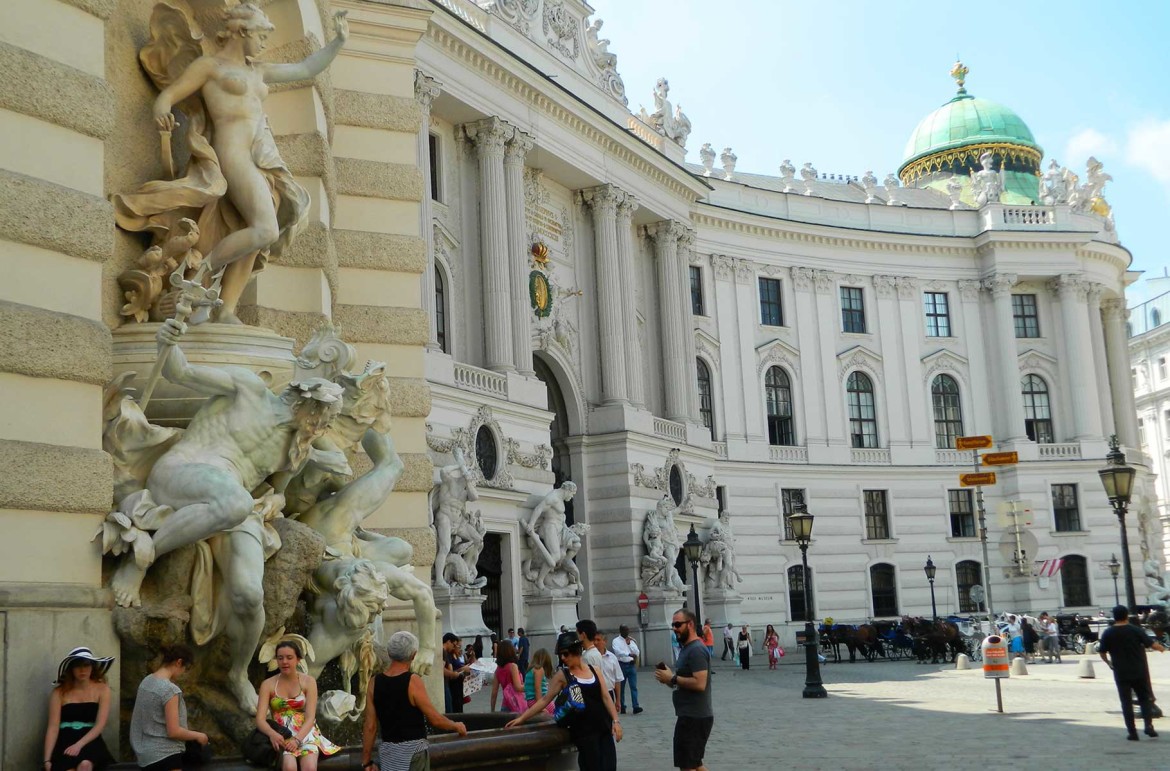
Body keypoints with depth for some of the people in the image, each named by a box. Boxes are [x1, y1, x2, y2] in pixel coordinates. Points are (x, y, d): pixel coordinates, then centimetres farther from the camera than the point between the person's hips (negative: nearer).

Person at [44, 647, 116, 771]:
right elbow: (53, 727, -1)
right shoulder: (59, 692, 4)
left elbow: (100, 725, -3)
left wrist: (79, 745, -17)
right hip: (65, 741, 0)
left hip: (89, 741, 0)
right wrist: (47, 760, -10)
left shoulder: (102, 689, 5)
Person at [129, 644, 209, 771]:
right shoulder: (170, 689, -19)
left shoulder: (146, 681, 6)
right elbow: (173, 732, -20)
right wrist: (197, 736, -4)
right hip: (165, 755, -9)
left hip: (145, 753, 9)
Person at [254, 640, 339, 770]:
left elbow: (310, 718, -7)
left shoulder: (308, 682, 1)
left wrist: (297, 739, -25)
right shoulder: (268, 684, 3)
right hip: (280, 736, 0)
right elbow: (260, 719, -6)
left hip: (305, 733, 0)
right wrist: (272, 734, -28)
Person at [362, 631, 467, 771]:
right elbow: (435, 719, -10)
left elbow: (370, 726, 2)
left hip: (387, 750, 5)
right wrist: (457, 726, 8)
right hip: (412, 750, -5)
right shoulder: (413, 682, -13)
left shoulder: (374, 682, 1)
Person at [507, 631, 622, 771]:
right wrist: (522, 718, -1)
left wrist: (615, 720, -4)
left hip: (603, 727, 3)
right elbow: (545, 699, 1)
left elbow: (606, 697, 6)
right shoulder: (562, 675, 0)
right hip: (583, 730, -3)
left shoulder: (595, 670, 7)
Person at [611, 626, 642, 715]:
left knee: (633, 686, -6)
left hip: (631, 665, 3)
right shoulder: (616, 641, -2)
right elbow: (618, 652, -20)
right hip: (621, 665, -3)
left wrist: (629, 644, -5)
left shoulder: (631, 641, 12)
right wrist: (629, 654, -32)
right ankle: (622, 707, 13)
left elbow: (637, 653, 4)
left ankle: (635, 707, -13)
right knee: (621, 687, 5)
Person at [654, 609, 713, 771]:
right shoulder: (687, 648, 15)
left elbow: (699, 684, -27)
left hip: (694, 717, -11)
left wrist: (672, 678, -18)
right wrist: (668, 679, 3)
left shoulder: (696, 650, -18)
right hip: (691, 715, 11)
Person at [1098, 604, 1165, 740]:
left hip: (1121, 674, 1)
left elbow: (1102, 653, 3)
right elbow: (1152, 644, -8)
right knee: (1145, 698, 13)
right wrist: (1161, 648, 14)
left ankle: (1132, 732, 3)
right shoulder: (1136, 630, -7)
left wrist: (1109, 663, 23)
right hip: (1140, 672, 0)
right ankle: (1148, 725, -5)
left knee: (1126, 702, 6)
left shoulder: (1107, 634, -2)